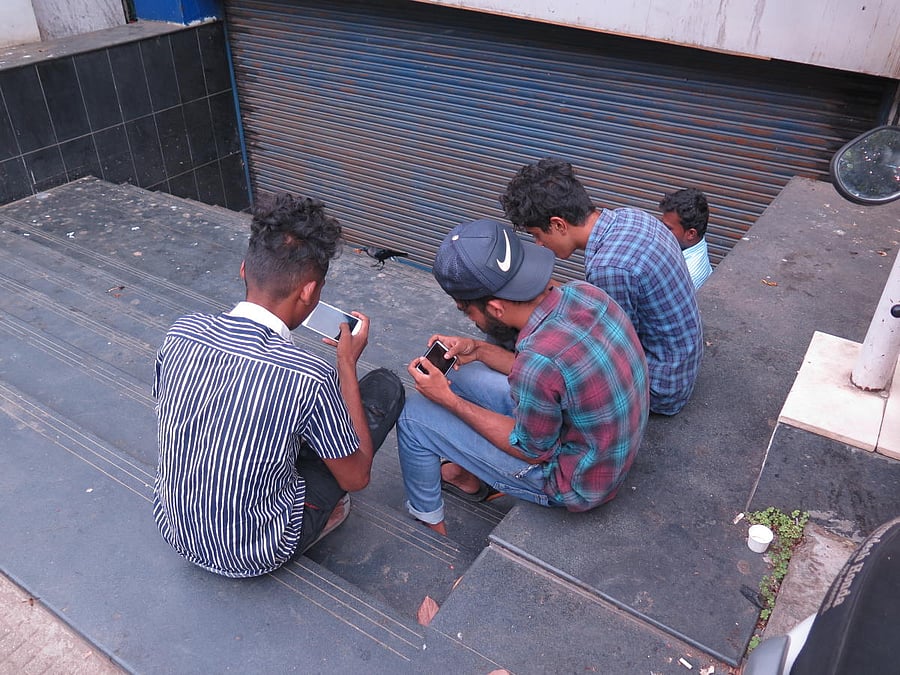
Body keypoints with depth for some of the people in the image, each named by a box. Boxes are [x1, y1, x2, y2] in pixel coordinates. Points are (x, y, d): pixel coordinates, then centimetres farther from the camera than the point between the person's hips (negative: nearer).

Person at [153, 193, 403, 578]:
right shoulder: (309, 378, -30)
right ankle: (321, 512, 16)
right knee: (386, 387, 0)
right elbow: (356, 477, -13)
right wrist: (347, 363, -8)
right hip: (255, 556, -5)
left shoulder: (181, 333, -15)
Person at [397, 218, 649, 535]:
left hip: (577, 483, -8)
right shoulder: (584, 292, -13)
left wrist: (448, 400, -13)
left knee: (414, 415, -2)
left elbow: (533, 452, -18)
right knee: (463, 374, 16)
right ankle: (467, 477, 38)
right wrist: (480, 350, -1)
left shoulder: (538, 360, -37)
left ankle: (429, 524, 24)